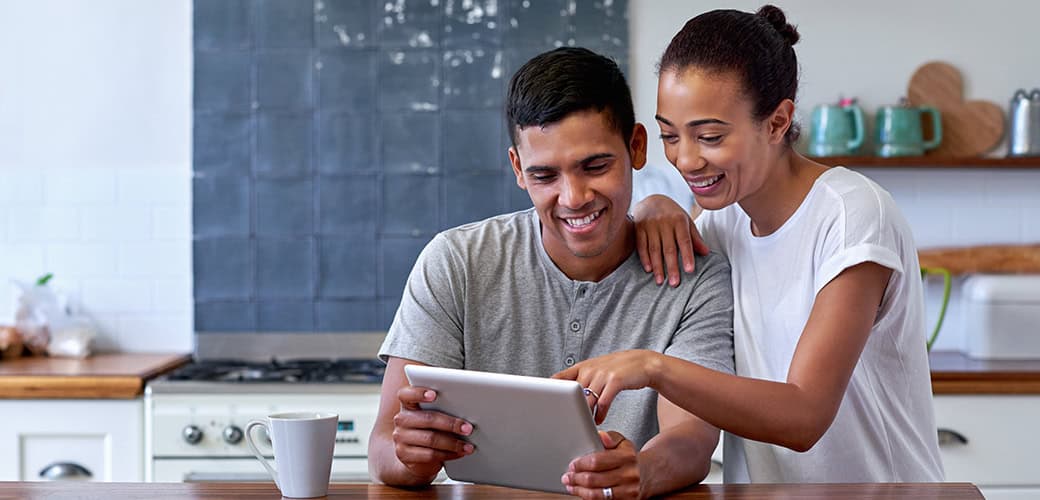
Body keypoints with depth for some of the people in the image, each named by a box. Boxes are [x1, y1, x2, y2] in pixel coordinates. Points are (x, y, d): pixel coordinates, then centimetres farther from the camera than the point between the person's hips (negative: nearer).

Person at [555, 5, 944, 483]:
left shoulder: (853, 215, -16)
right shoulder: (727, 214, 3)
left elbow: (805, 417, -23)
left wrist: (653, 367, -34)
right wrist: (651, 212, -2)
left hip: (877, 490, -4)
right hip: (758, 488, 4)